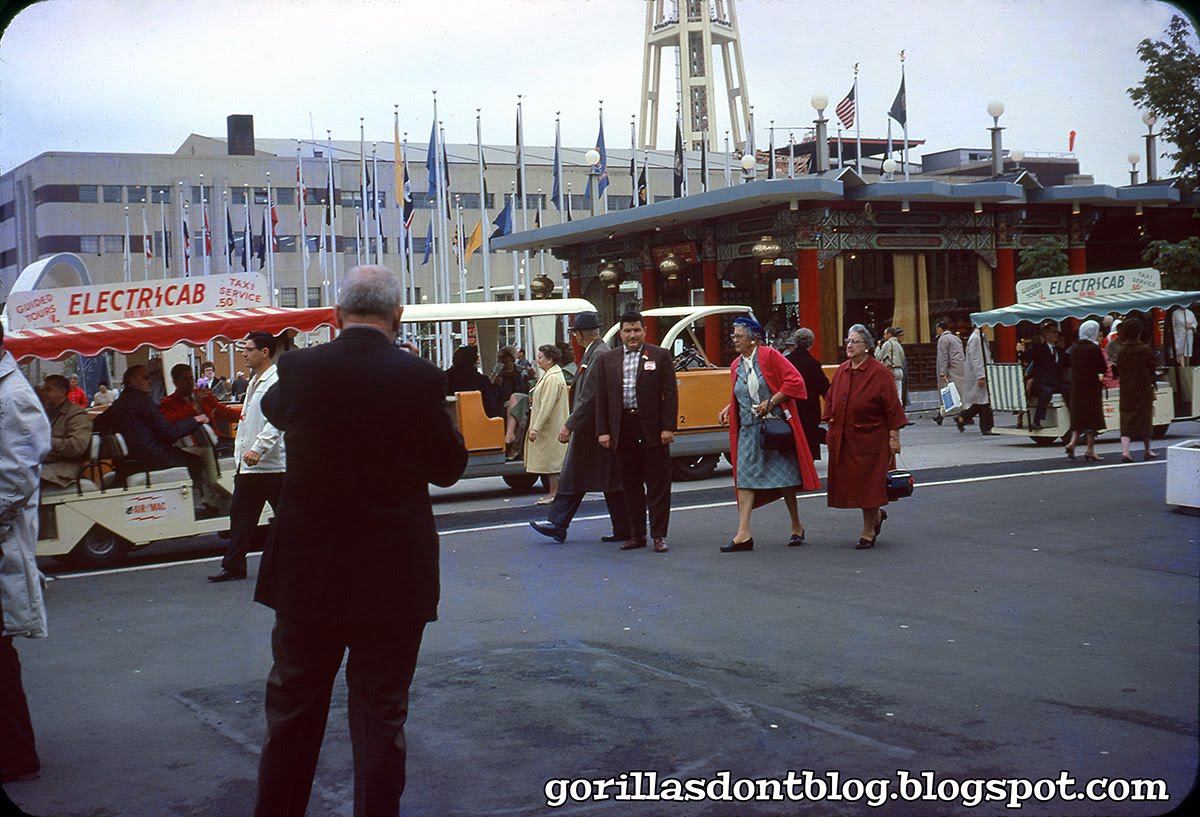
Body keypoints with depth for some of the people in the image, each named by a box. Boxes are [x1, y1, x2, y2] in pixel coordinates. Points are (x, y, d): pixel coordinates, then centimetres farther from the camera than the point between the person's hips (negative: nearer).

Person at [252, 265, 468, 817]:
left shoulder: (300, 368, -7)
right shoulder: (419, 378, -13)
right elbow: (448, 468, -1)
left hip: (307, 574, 2)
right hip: (393, 579, -2)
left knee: (293, 708, 17)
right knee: (380, 717, 8)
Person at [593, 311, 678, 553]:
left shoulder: (660, 356, 2)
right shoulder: (607, 360, 10)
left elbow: (670, 394, -2)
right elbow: (601, 399, 8)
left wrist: (668, 427, -9)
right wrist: (603, 431, 0)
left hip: (653, 429, -3)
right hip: (623, 430, 3)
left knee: (658, 485, 1)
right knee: (630, 485, 9)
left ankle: (659, 535, 5)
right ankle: (636, 534, 17)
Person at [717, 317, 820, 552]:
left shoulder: (769, 356, -9)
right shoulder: (736, 366, 10)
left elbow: (795, 381, -14)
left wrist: (771, 402, -19)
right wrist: (728, 409, 5)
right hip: (748, 430, 5)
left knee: (785, 478, 5)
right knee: (745, 477, -5)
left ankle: (796, 527, 21)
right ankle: (743, 534, -8)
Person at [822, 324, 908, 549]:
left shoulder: (879, 373, -9)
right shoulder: (841, 371, 7)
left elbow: (892, 407, -10)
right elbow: (830, 400, 16)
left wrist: (894, 437, -12)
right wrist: (831, 424, 9)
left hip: (869, 438, -6)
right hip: (842, 438, 6)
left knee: (868, 483, -1)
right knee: (848, 482, 8)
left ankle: (868, 531, 11)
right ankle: (877, 514, 33)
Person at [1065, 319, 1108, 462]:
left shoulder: (1074, 348, 4)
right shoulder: (1095, 348, -13)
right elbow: (1103, 368, -10)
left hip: (1076, 386, 5)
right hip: (1091, 386, -5)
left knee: (1078, 416, 14)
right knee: (1092, 417, 3)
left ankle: (1072, 443, -2)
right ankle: (1090, 451, 5)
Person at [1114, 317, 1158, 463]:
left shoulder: (1121, 352, -1)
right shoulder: (1145, 349, -9)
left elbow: (1119, 371, 5)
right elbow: (1152, 370, -4)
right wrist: (1153, 389, 4)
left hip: (1126, 391, 2)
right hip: (1144, 389, -2)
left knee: (1126, 420, 1)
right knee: (1145, 418, 12)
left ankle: (1125, 451, -16)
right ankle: (1148, 451, 24)